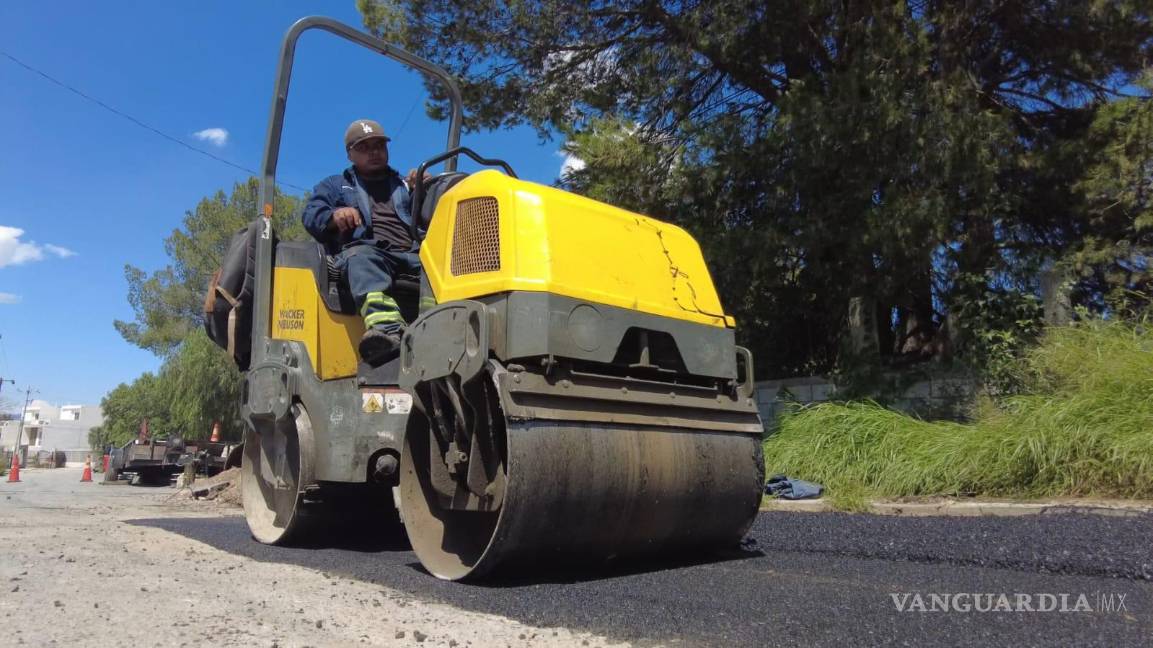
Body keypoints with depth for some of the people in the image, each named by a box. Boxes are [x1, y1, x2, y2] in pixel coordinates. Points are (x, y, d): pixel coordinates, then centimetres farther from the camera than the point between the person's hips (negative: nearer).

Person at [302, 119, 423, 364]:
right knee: (362, 259, -40)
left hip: (412, 255, 2)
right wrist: (334, 216, -7)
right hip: (361, 250, -2)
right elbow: (311, 216, 15)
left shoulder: (405, 186, 36)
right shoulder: (334, 185, 33)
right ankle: (386, 327, -64)